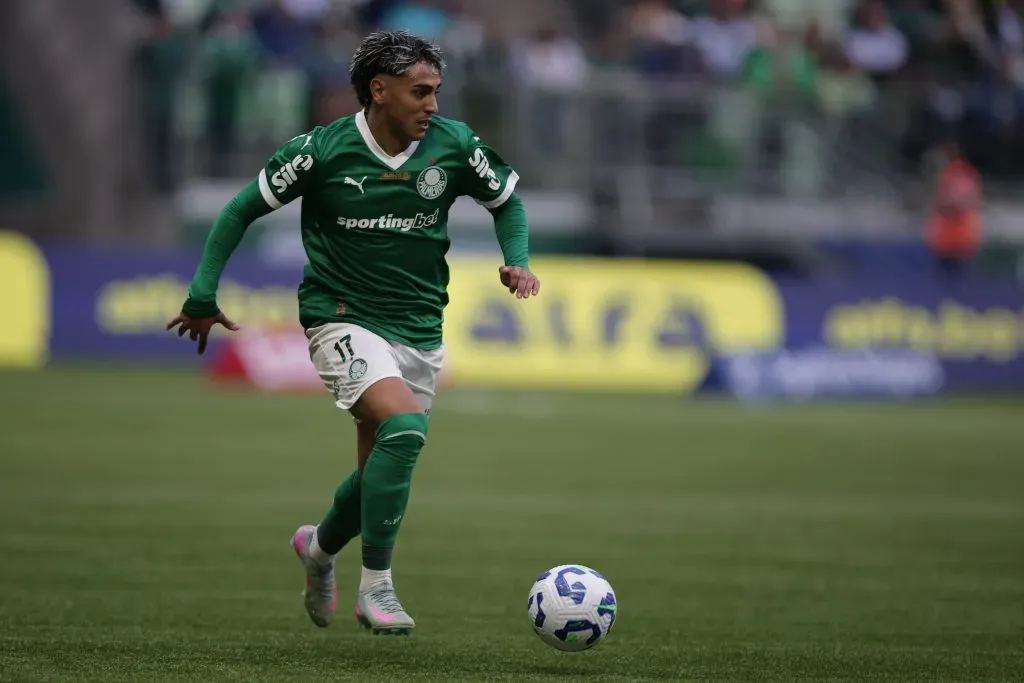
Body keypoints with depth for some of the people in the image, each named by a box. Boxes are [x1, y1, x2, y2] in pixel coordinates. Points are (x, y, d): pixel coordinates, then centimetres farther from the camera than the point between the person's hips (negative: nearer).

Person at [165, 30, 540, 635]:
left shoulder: (453, 146, -5)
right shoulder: (322, 152, -13)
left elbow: (507, 199, 14)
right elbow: (242, 210, -1)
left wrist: (517, 262, -3)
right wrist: (203, 295, -3)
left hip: (420, 329, 5)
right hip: (343, 319, -5)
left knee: (383, 470, 10)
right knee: (403, 425, -28)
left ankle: (321, 546, 44)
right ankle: (376, 586, -18)